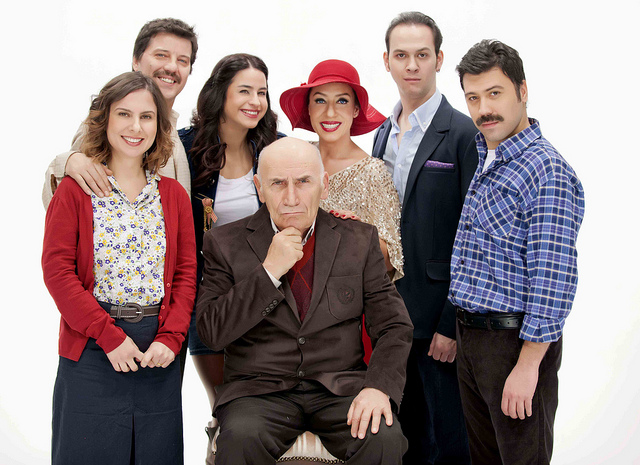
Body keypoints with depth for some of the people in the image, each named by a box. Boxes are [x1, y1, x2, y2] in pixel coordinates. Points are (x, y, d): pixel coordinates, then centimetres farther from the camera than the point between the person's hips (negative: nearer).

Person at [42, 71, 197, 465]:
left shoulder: (173, 195, 10)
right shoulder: (75, 190, 0)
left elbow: (186, 274, 7)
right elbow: (57, 270, -8)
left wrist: (171, 337, -7)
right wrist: (109, 336, -14)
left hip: (159, 351, 3)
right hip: (91, 347, -3)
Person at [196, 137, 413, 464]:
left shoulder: (359, 240, 7)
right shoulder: (226, 244, 3)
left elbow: (395, 326, 4)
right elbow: (211, 333, -5)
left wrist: (379, 386, -15)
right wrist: (269, 272, -14)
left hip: (340, 388, 1)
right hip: (260, 390, -1)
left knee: (384, 438, -28)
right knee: (241, 439, -33)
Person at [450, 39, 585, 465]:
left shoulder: (547, 170, -17)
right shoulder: (483, 164, 11)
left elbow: (554, 278, -21)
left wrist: (528, 365, -21)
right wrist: (452, 329, 16)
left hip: (516, 343, -8)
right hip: (472, 335, 8)